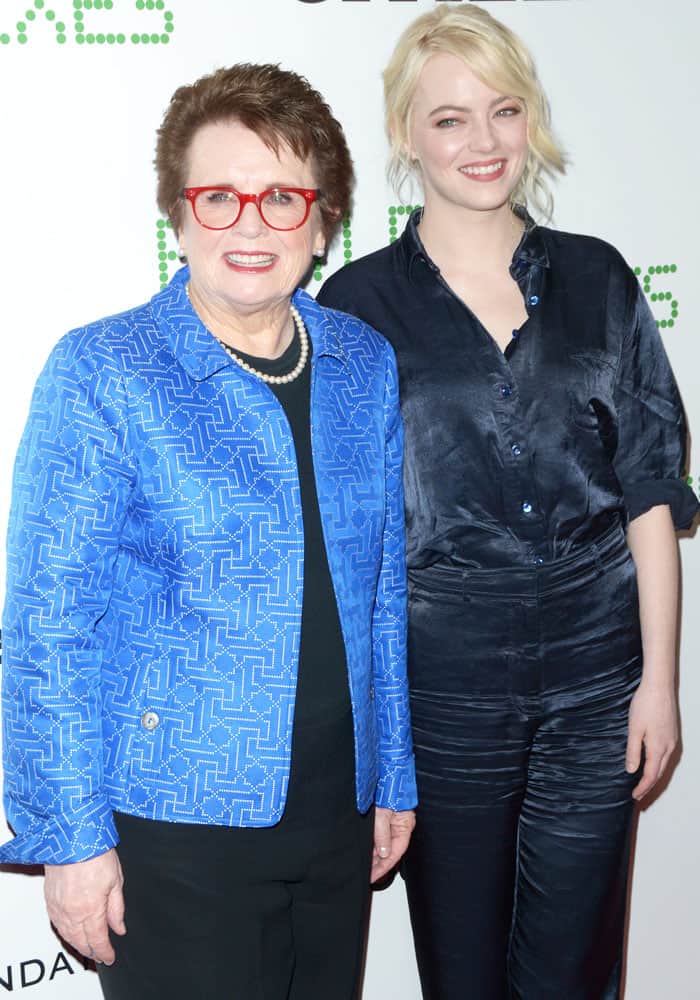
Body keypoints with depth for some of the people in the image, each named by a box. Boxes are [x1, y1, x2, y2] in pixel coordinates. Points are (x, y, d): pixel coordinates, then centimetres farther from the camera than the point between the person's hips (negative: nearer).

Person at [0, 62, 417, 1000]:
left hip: (337, 812, 5)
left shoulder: (368, 365, 3)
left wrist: (394, 774, 11)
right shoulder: (101, 374, -11)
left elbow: (384, 587, 9)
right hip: (175, 821, -4)